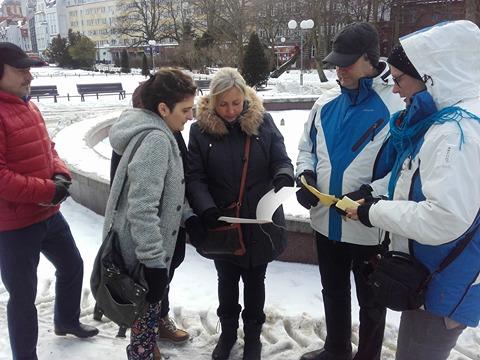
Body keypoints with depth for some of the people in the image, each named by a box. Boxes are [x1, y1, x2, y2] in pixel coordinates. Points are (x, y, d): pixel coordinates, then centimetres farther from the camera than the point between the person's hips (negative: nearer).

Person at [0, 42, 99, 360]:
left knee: (72, 266, 25)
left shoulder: (28, 106, 8)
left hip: (49, 214, 9)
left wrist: (61, 174, -4)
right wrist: (48, 190, -21)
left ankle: (67, 321, 50)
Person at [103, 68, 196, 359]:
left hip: (153, 249, 10)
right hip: (144, 255, -10)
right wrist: (154, 262, -26)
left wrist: (189, 217, 9)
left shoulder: (159, 133, 8)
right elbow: (142, 209, -29)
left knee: (150, 310, 25)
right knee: (148, 315, 8)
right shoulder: (156, 139, -24)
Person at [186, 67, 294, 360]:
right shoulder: (201, 129, -7)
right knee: (227, 280, 20)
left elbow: (281, 160, -3)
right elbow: (195, 177, -10)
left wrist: (284, 177, -27)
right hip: (221, 225, 0)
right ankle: (228, 330, 43)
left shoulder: (263, 121, -5)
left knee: (254, 280, 18)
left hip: (260, 222, 0)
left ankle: (253, 334, 41)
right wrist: (208, 210, -26)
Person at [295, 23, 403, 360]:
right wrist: (306, 176, -8)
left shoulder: (395, 110, -16)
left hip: (370, 227, -5)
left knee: (371, 300, 17)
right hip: (327, 221, 6)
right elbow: (307, 148, 12)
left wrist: (371, 193, -27)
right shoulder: (325, 105, 1)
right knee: (334, 292, 25)